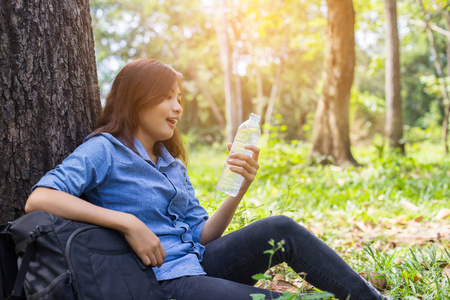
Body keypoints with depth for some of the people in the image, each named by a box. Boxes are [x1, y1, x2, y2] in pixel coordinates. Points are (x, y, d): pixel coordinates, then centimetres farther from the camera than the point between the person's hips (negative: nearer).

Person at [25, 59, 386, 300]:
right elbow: (38, 199, -21)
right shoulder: (104, 150, -6)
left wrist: (239, 189, -7)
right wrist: (128, 222, -26)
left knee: (282, 229, -13)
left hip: (195, 262, 7)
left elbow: (200, 235, 10)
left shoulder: (173, 165, 16)